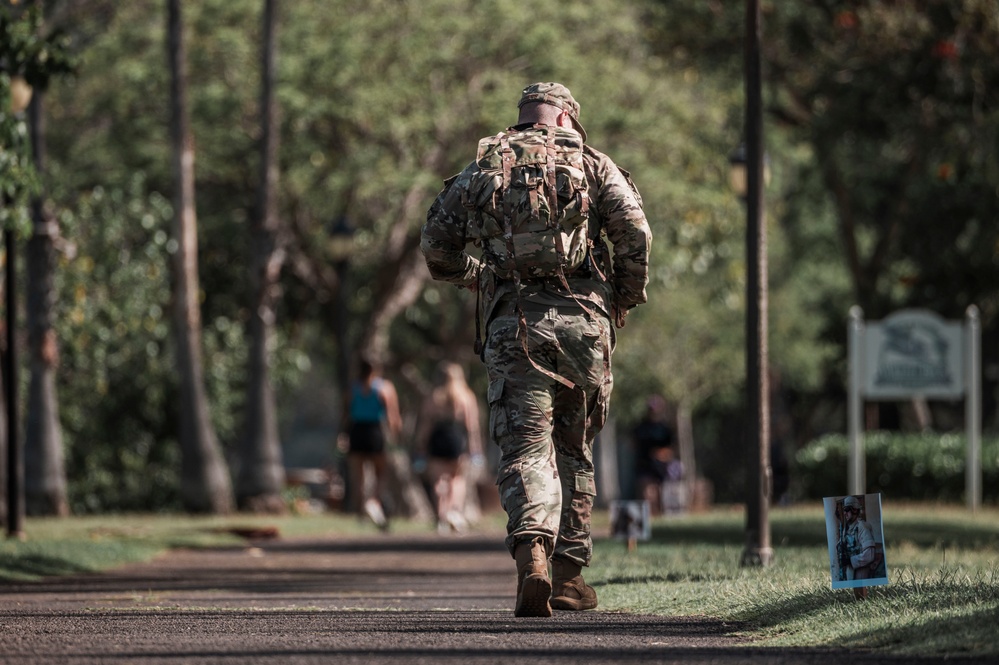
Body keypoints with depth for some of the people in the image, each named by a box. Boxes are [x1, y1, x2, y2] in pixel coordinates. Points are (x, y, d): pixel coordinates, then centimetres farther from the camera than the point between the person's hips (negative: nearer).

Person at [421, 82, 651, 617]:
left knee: (525, 450, -6)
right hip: (581, 317, 0)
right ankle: (569, 571, 16)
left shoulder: (483, 167, 15)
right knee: (573, 450, 16)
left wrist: (478, 276, 32)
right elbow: (634, 231, -3)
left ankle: (532, 554, -31)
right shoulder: (592, 165, 11)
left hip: (511, 323, 0)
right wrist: (627, 298, 10)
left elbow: (436, 246, 15)